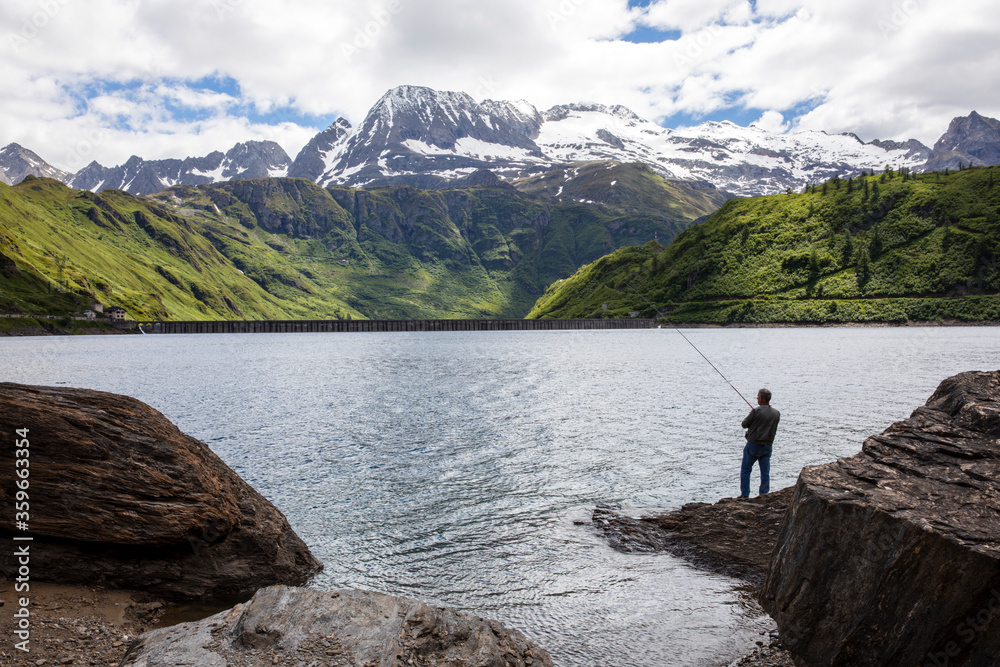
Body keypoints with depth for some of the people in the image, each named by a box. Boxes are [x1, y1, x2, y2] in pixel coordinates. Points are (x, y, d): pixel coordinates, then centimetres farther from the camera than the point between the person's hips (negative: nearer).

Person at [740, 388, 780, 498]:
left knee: (746, 470, 8)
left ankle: (745, 494, 9)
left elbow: (744, 424, -6)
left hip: (753, 445, -4)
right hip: (767, 446, 4)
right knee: (765, 472, 10)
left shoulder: (756, 411, -17)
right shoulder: (776, 413, 1)